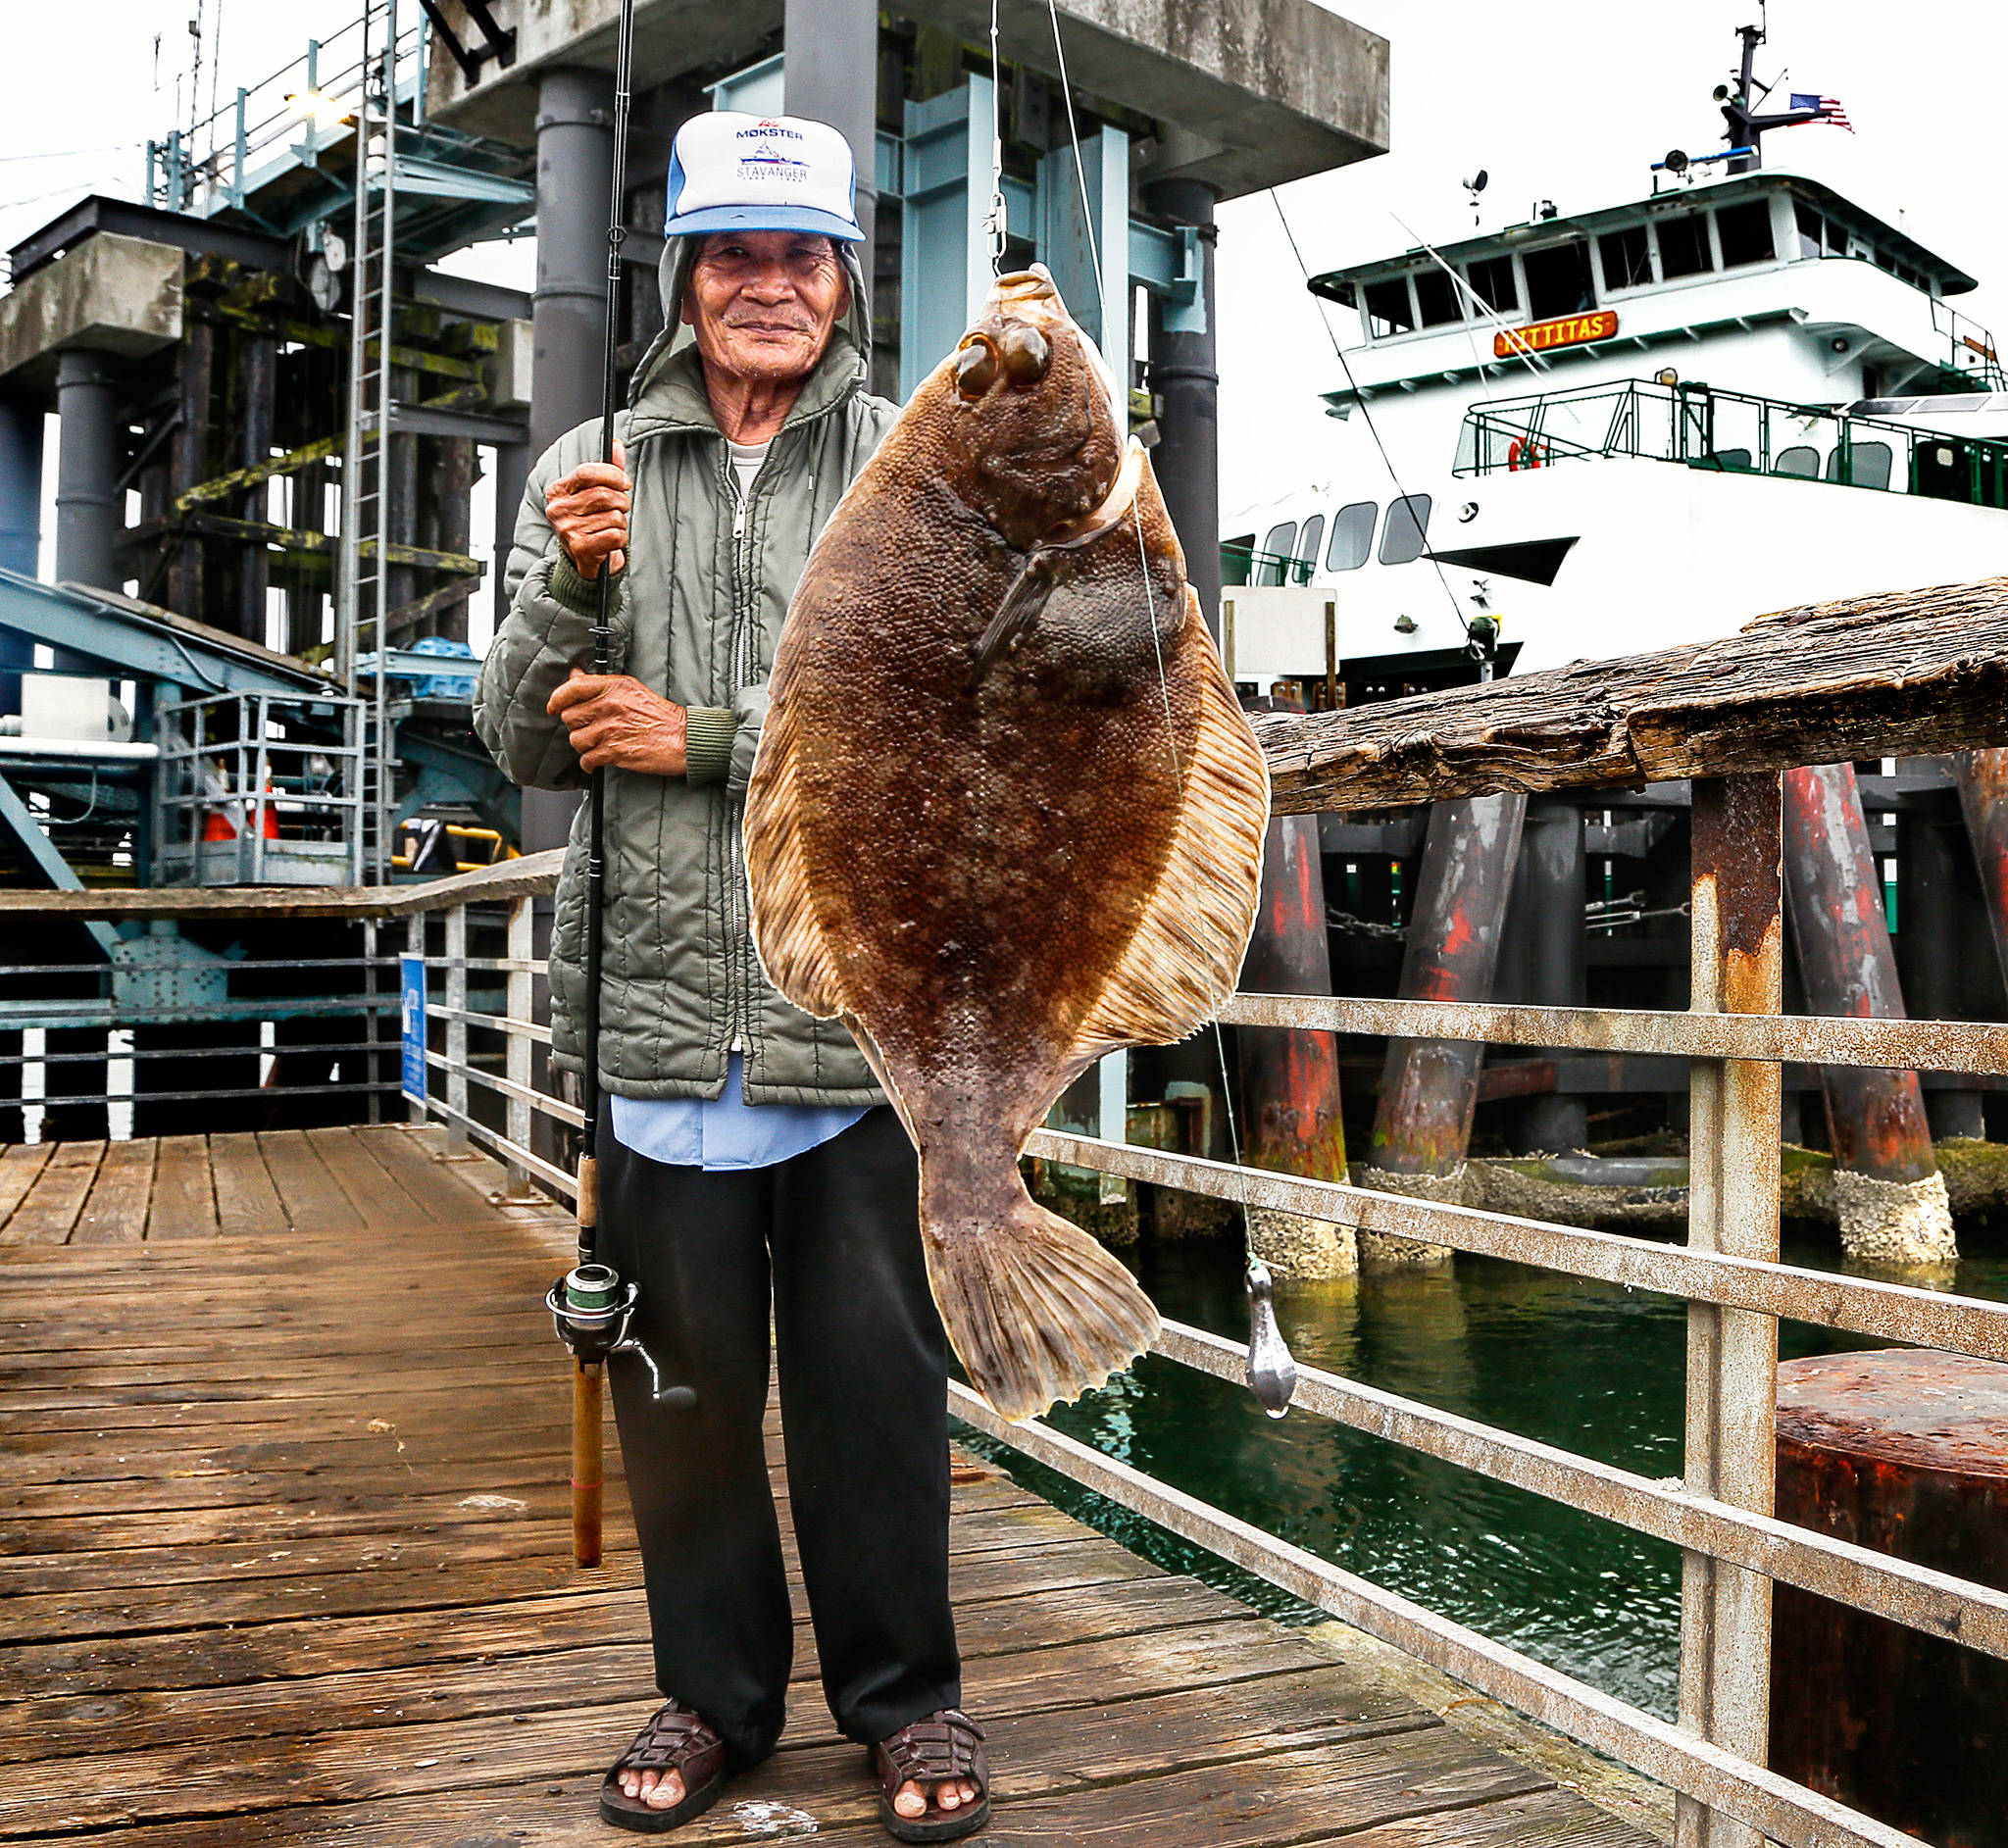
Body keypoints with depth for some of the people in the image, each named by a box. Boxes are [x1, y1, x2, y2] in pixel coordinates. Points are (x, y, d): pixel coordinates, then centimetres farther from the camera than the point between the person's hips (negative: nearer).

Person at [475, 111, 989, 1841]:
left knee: (877, 1374, 8)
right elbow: (523, 745, 6)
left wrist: (704, 739, -11)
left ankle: (906, 1696, 28)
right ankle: (713, 1691, 33)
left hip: (862, 1005, -2)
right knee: (684, 1376, 13)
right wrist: (571, 587, -13)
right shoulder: (593, 469, 9)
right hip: (662, 1005, 2)